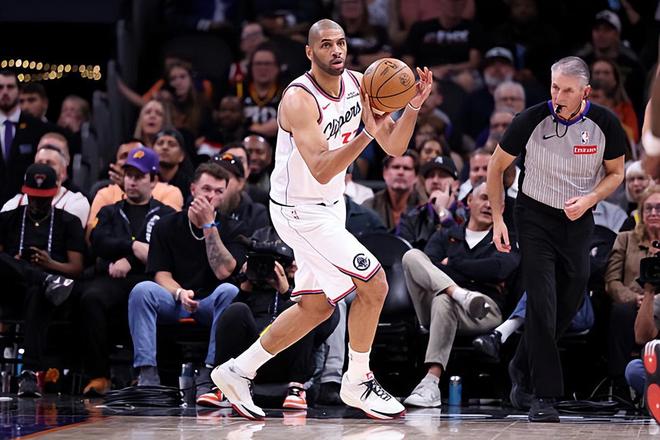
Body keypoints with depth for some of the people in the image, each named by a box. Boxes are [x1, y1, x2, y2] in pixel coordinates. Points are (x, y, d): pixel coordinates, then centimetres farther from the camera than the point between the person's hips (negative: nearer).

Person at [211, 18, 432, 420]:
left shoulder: (357, 84, -1)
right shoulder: (300, 100, -24)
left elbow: (394, 147, -1)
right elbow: (322, 171, -33)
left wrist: (414, 106, -18)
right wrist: (367, 133, -43)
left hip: (329, 207, 9)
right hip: (300, 212, -9)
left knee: (317, 305, 14)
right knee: (374, 284, -12)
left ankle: (238, 371, 23)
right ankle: (358, 383, 4)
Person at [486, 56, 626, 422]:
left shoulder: (605, 124, -12)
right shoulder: (531, 120, -17)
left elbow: (616, 173, 4)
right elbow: (496, 166, -3)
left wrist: (589, 200, -15)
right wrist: (497, 220, -6)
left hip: (578, 221, 3)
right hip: (535, 217, -3)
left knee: (569, 306, 9)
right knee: (542, 304, -13)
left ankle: (522, 368, 33)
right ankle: (544, 396, -9)